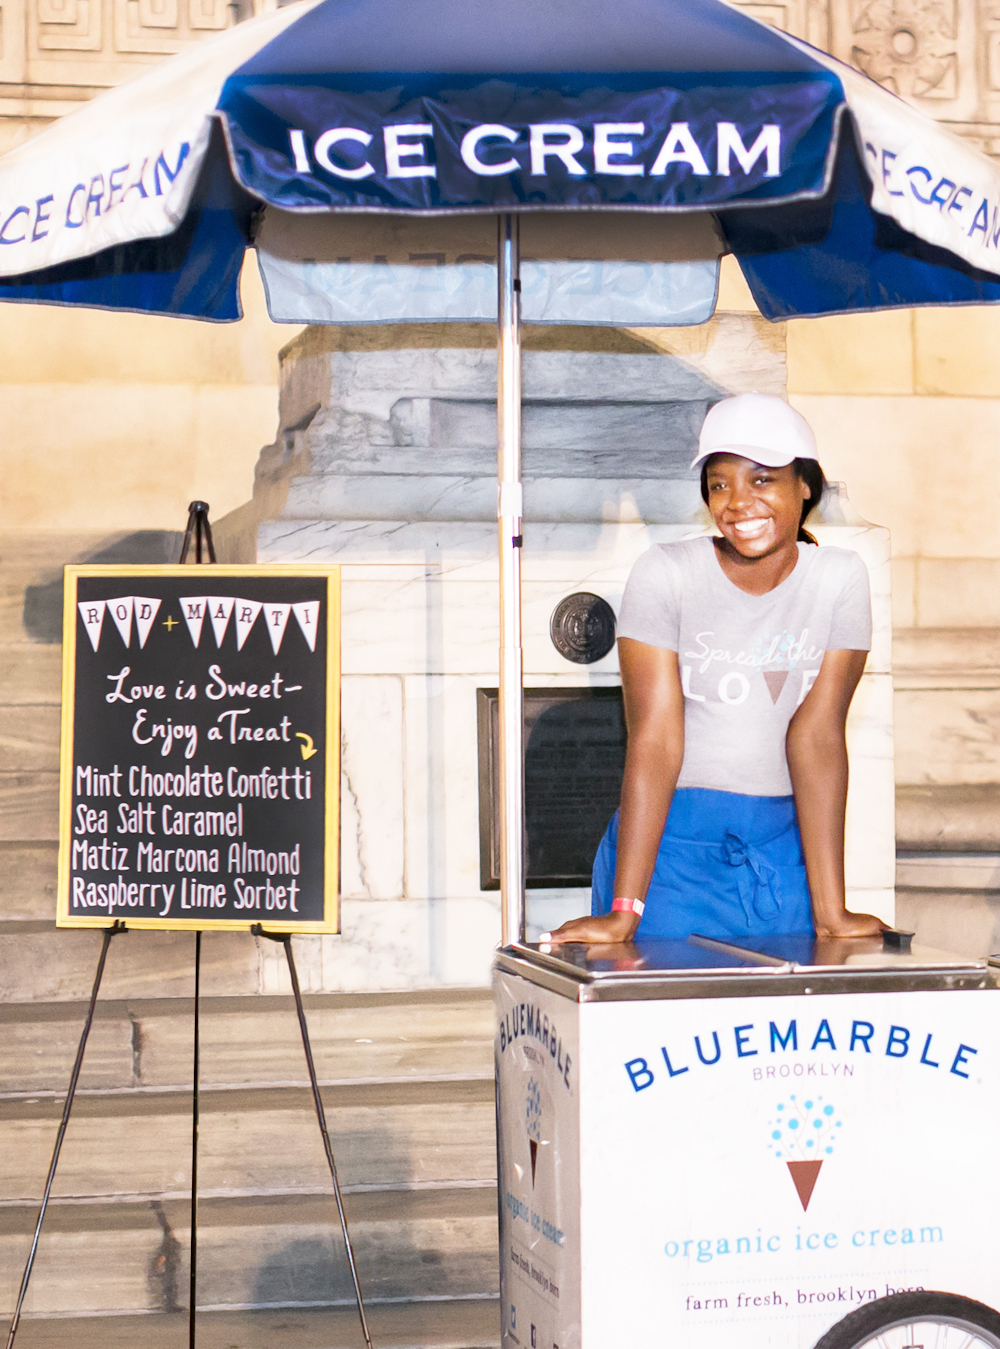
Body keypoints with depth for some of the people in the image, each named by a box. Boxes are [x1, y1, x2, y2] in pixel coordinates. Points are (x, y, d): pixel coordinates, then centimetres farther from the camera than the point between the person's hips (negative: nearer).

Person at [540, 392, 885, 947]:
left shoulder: (839, 578, -2)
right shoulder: (666, 573, -9)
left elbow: (817, 735, -7)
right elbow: (655, 738, -14)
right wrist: (623, 911, -20)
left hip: (785, 844, 2)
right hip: (671, 841, -2)